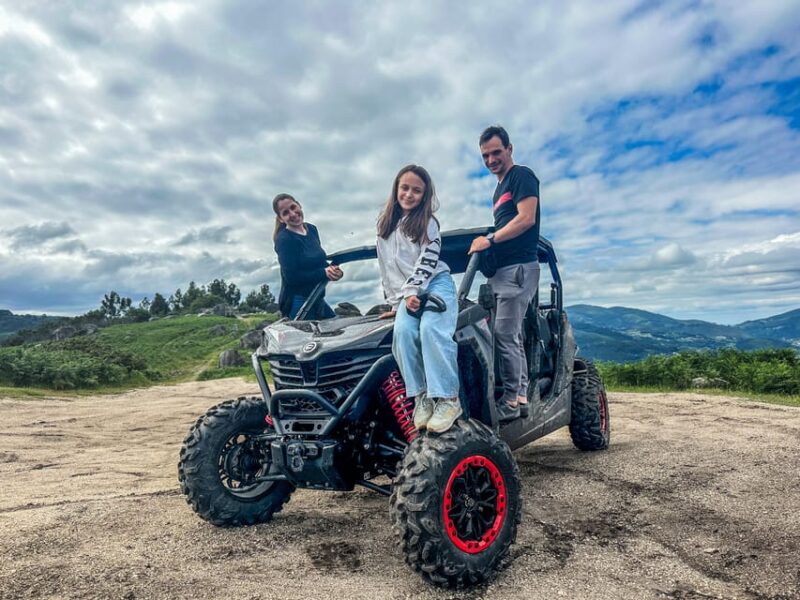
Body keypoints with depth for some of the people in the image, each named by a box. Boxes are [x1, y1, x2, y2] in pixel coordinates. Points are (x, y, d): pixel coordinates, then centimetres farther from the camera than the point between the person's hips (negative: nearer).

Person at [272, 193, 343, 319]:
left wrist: (331, 269, -11)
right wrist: (325, 273, -22)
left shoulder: (311, 229, 5)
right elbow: (291, 277, -21)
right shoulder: (284, 240, -18)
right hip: (297, 302, -8)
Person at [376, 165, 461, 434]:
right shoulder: (385, 225, 18)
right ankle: (421, 397, -25)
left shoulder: (428, 223, 5)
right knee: (403, 332, -27)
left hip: (436, 283, -3)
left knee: (432, 329, -31)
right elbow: (386, 267, 18)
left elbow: (427, 261, -7)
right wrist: (396, 300, 13)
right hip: (407, 293, 4)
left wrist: (412, 291, -17)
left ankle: (448, 399, -32)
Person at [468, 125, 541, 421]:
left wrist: (490, 240, -13)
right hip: (501, 270, 10)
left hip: (518, 267, -9)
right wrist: (486, 244, 10)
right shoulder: (500, 188, 26)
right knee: (511, 336, 7)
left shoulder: (522, 176, -1)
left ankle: (510, 401, -7)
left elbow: (527, 218, -13)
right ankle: (522, 396, 12)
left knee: (504, 334, -13)